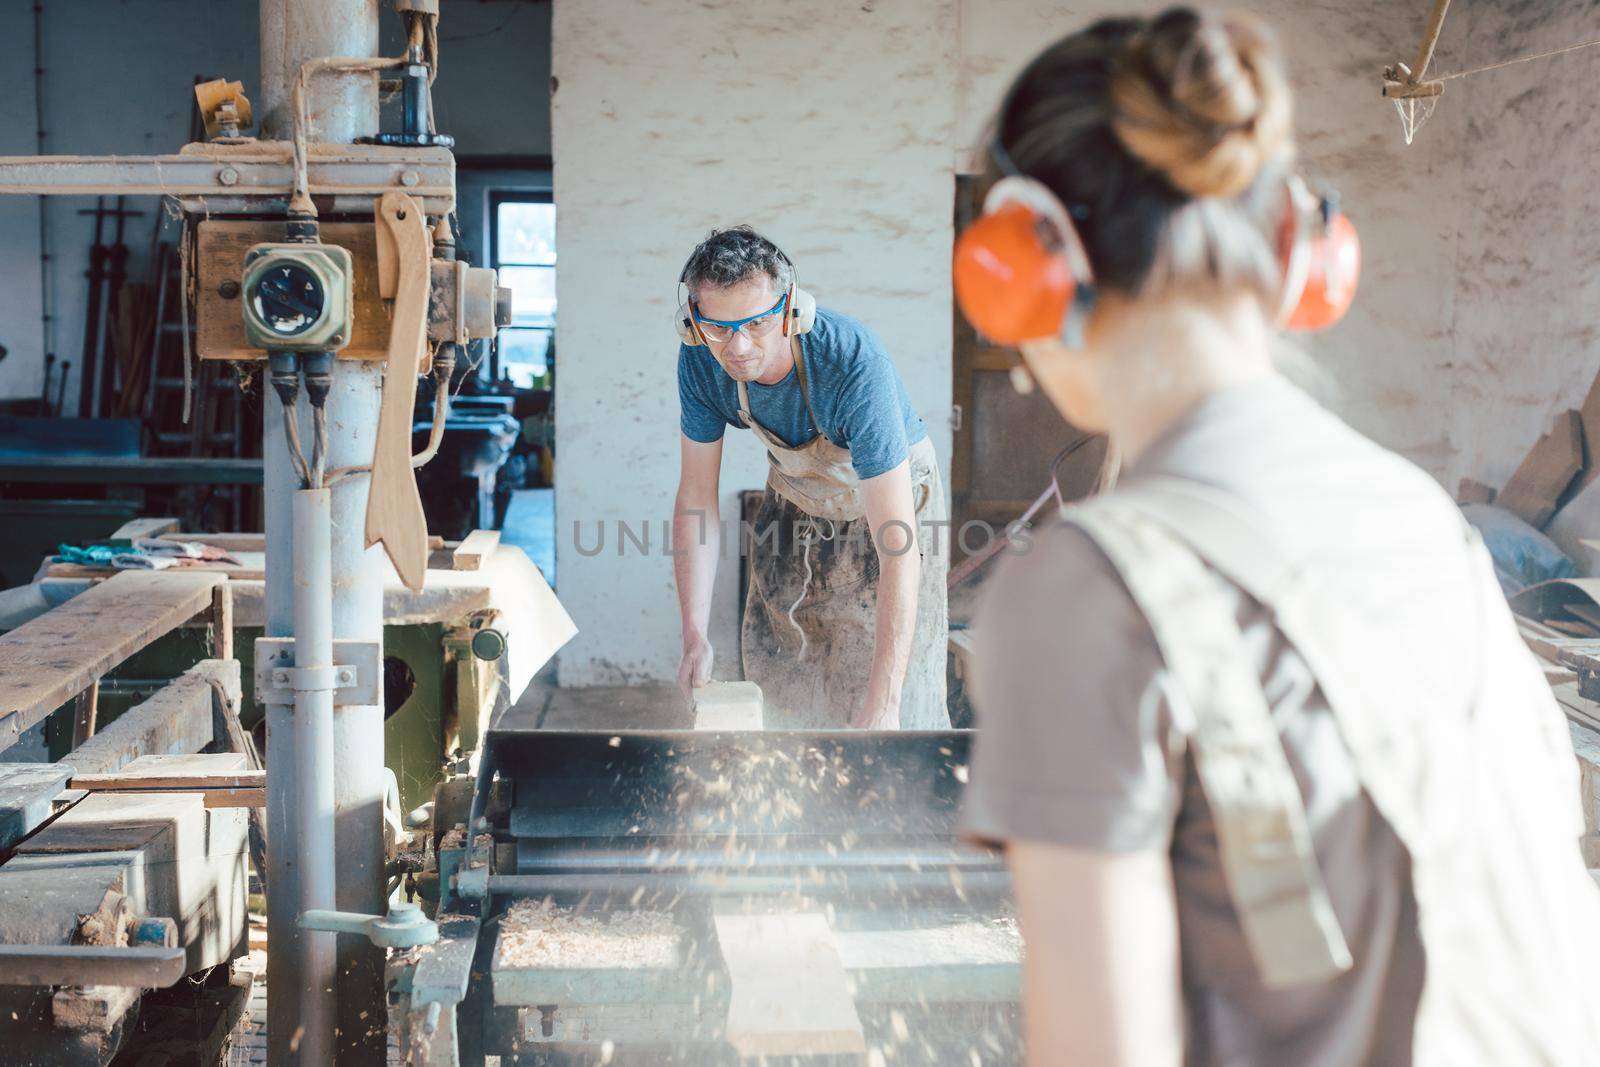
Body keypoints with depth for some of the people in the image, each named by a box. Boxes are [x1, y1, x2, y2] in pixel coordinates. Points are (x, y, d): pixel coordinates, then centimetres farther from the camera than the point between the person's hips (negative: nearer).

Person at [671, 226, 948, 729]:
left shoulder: (855, 363, -40)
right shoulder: (701, 361, -24)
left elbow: (897, 544, -42)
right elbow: (696, 496, -12)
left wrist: (883, 703, -46)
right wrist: (695, 638, -21)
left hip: (886, 495, -4)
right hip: (794, 496, 5)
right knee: (776, 684, 10)